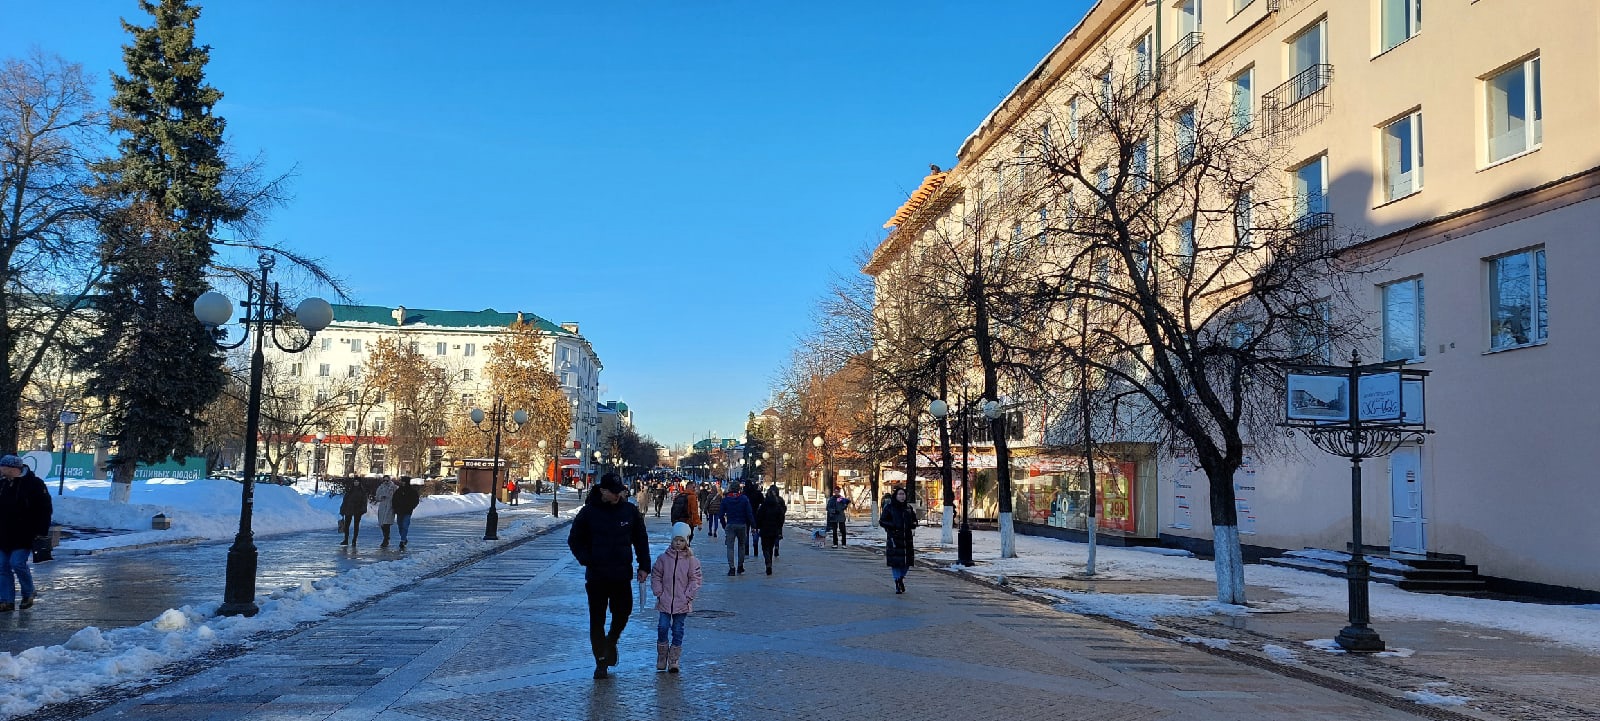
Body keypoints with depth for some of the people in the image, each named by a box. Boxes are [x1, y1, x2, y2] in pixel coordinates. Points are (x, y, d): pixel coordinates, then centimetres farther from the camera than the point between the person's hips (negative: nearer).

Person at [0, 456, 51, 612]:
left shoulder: (34, 484, -9)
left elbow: (45, 509, -9)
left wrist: (41, 532, -13)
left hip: (23, 536, -6)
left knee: (17, 563, -13)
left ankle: (28, 594, 9)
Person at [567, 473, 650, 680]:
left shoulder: (630, 511, 2)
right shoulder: (588, 512, -3)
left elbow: (641, 540, 10)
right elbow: (574, 540, 4)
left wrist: (644, 566, 3)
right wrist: (587, 560, -9)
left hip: (622, 576, 2)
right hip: (596, 577, -1)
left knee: (622, 614, 6)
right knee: (597, 620, 4)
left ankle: (611, 641, 37)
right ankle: (600, 661, 15)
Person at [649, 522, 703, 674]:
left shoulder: (691, 560, -2)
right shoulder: (664, 558, 2)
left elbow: (695, 580, 0)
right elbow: (656, 575, 8)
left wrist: (688, 596, -8)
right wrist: (658, 592, -1)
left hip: (682, 603, -1)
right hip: (665, 601, 1)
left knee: (678, 631, 4)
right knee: (662, 627, -4)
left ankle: (674, 660, 12)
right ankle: (661, 658, 14)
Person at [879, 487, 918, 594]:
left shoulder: (908, 507, 11)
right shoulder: (889, 507, -1)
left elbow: (914, 520, 22)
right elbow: (882, 521, -2)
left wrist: (913, 524, -1)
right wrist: (893, 525, -17)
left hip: (907, 538, 4)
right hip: (894, 539, -4)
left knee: (907, 562, 3)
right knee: (895, 561, -4)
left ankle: (901, 578, 30)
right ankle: (897, 584, 8)